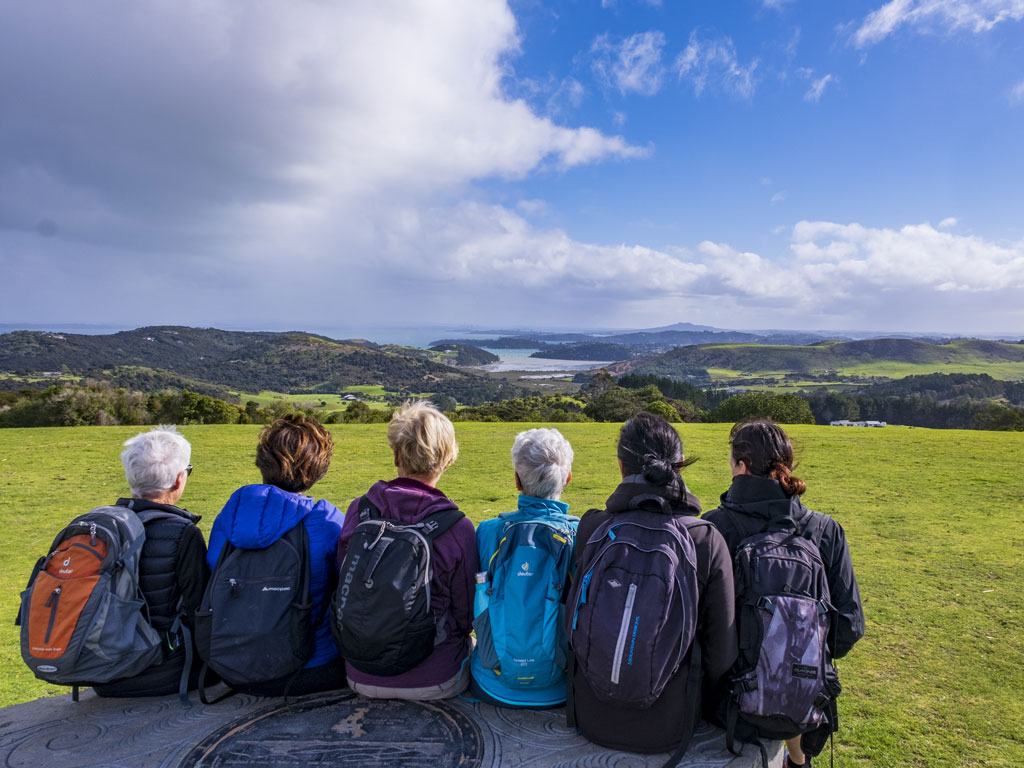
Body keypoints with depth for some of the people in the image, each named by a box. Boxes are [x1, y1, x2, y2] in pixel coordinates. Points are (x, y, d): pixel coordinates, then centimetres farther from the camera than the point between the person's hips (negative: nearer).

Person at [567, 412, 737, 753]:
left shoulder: (590, 527, -15)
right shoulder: (708, 540, -17)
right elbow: (721, 650, -10)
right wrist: (701, 702, 11)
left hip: (593, 720, 1)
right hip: (667, 727, 0)